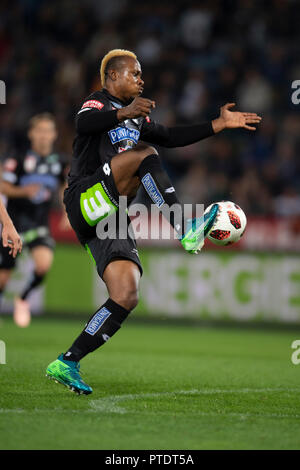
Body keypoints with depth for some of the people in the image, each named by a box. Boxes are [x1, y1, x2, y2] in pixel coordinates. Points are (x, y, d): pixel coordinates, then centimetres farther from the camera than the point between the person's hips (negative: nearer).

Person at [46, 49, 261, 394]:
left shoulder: (136, 120, 27)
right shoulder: (96, 104, 0)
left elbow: (171, 137, 31)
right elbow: (84, 124, -24)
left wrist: (221, 124, 25)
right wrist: (124, 113, -43)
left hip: (107, 219, 8)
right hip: (84, 200, -8)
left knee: (126, 296, -7)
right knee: (144, 156, -27)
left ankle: (66, 364, -4)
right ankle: (185, 229, -36)